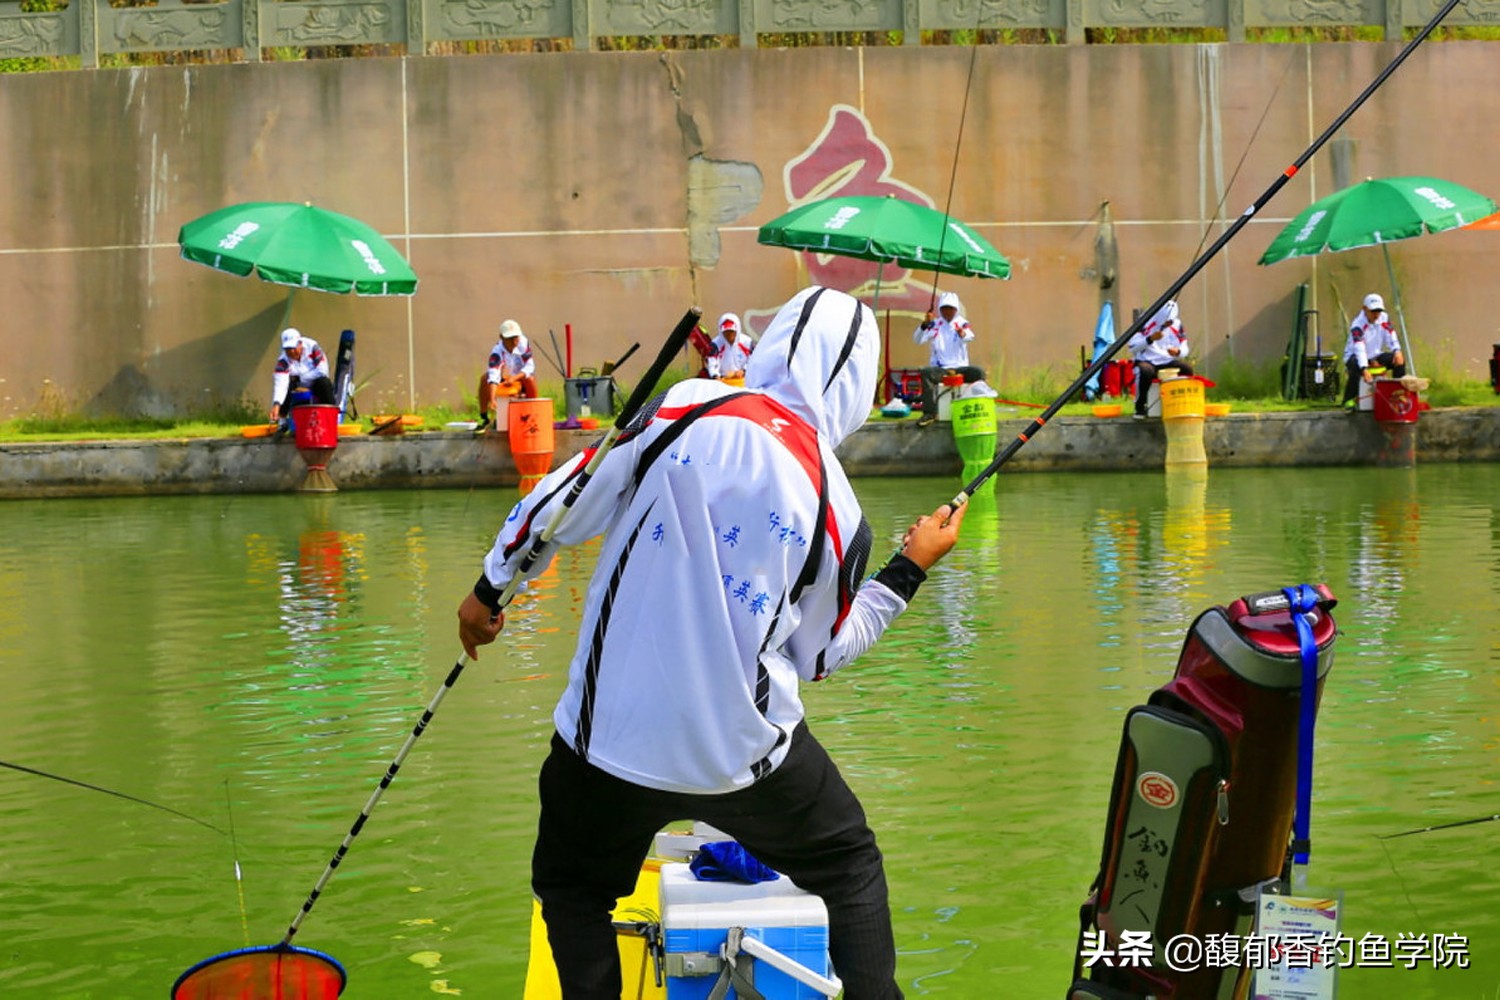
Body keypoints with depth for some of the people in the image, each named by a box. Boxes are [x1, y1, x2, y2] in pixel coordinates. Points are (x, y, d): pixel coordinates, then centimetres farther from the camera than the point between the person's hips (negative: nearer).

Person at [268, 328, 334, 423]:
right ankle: (279, 418, -13)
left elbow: (322, 370, -24)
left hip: (315, 386, -1)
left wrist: (300, 378, -19)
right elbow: (280, 384, -35)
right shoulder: (283, 360, -21)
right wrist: (276, 404, -52)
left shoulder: (312, 347, -20)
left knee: (324, 382, -32)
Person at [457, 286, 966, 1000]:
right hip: (746, 747, 1)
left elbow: (568, 502, -6)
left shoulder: (686, 409, -9)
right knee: (851, 867, 26)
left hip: (611, 735, 0)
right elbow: (820, 657, 8)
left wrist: (491, 588, 8)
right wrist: (909, 570, 18)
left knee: (572, 887, 25)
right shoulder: (839, 514, -4)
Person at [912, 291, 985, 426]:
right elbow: (917, 339, -9)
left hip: (960, 367, 1)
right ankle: (929, 413, -32)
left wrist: (962, 333, -44)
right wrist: (925, 324, -29)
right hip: (939, 369, -1)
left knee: (979, 372, -26)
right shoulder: (934, 324, 5)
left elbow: (969, 336, -18)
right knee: (927, 373, -32)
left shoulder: (962, 323, 6)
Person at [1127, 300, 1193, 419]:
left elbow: (1184, 349, 5)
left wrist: (1178, 351, -19)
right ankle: (1140, 407, -19)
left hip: (1168, 363, 4)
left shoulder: (1176, 325, 5)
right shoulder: (1146, 323, -7)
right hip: (1147, 361, -4)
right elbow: (1132, 347, -12)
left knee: (1187, 369, -25)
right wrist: (1150, 339, -24)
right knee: (1145, 371, -39)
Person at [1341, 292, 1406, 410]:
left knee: (1400, 361, -14)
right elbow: (1359, 349, -36)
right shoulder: (1358, 324, -24)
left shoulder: (1384, 319, -4)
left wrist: (1397, 351, -27)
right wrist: (1365, 370, -49)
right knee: (1356, 367, -39)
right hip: (1355, 356, -6)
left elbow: (1391, 338, -4)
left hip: (1375, 356, 6)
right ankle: (1349, 400, -27)